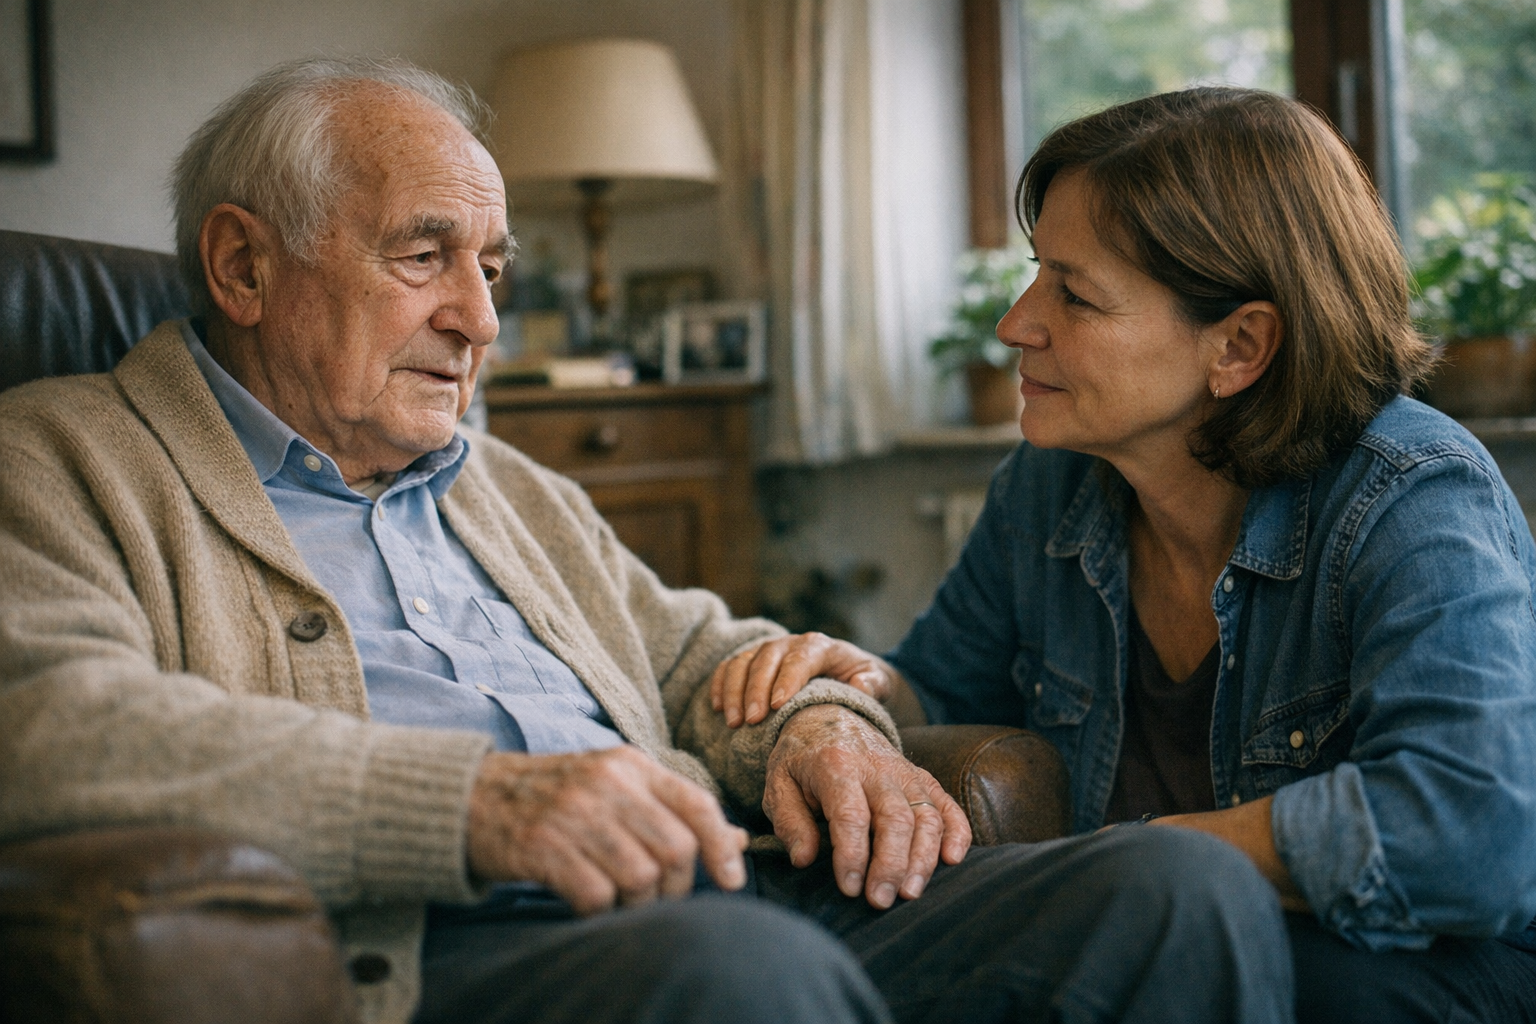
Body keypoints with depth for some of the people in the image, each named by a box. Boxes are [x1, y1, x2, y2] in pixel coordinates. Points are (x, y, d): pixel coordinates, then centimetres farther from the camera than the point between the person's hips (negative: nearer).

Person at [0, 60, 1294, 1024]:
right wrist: (477, 801, -23)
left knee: (1186, 888, -13)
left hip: (694, 907, 7)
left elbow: (699, 653, 34)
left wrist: (812, 724, 7)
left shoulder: (513, 491, 31)